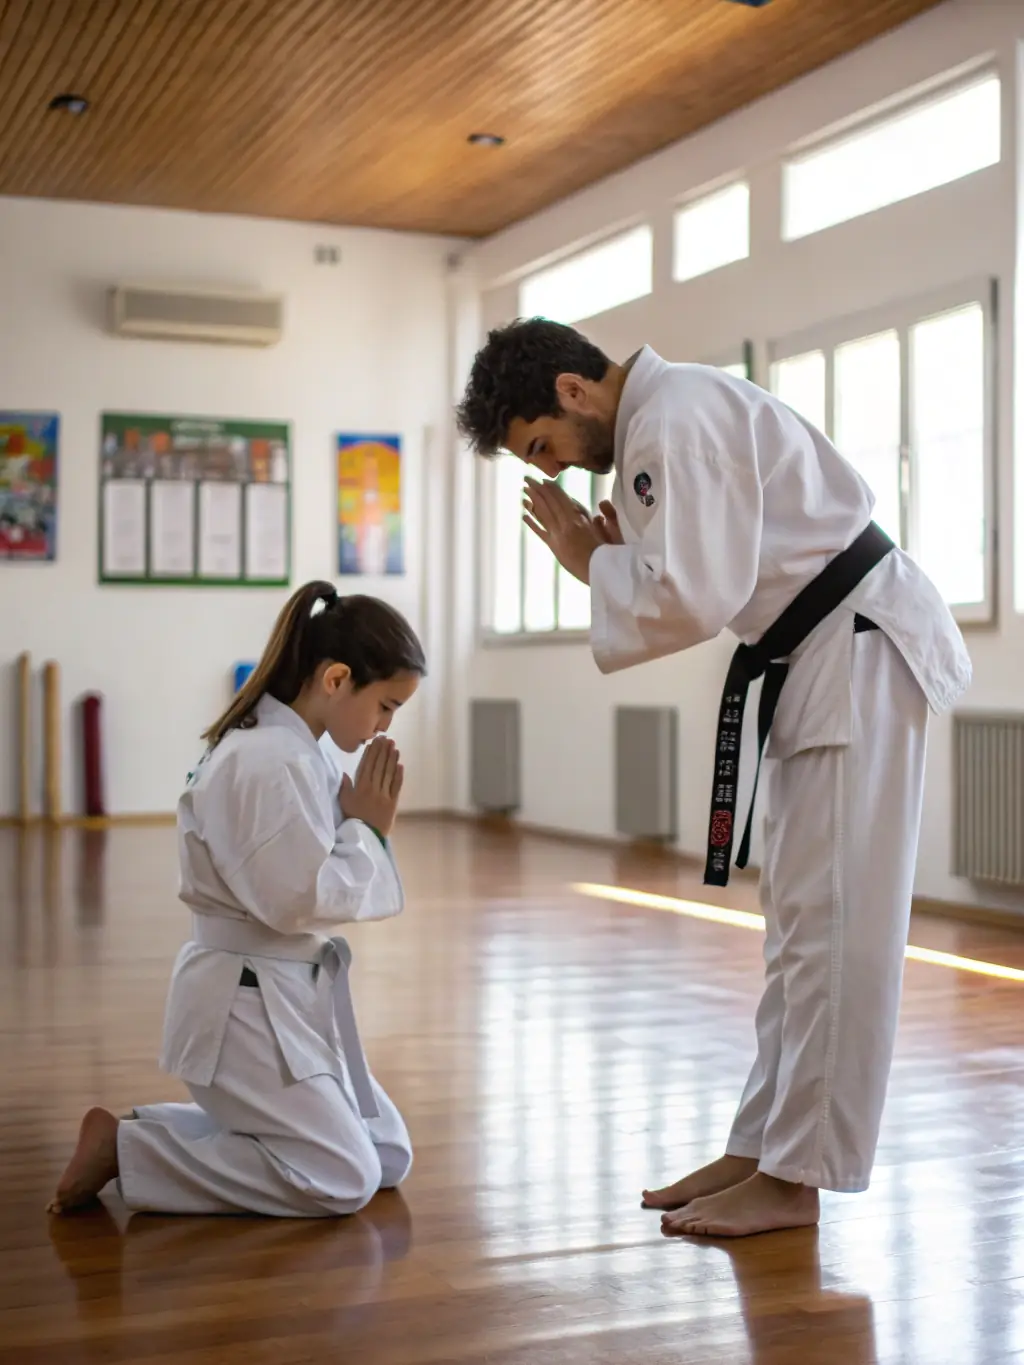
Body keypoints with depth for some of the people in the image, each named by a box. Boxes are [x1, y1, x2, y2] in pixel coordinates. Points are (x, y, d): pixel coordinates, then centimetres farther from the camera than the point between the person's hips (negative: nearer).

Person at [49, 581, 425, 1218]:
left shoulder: (292, 749, 10)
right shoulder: (270, 761, -22)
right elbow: (301, 900, -24)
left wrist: (366, 825, -2)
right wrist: (366, 828, -12)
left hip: (290, 997, 10)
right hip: (247, 1003, -10)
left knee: (388, 1159, 13)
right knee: (343, 1182, -9)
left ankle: (160, 1132, 17)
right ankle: (123, 1146, -2)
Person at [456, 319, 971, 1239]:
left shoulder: (676, 419, -18)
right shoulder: (659, 416, 13)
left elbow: (692, 602, -24)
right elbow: (707, 580, 18)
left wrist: (593, 561, -9)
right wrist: (614, 553, 2)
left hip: (862, 652, -11)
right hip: (822, 657, 11)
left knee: (834, 922, -7)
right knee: (800, 920, 13)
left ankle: (796, 1177, -1)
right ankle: (763, 1148, 21)